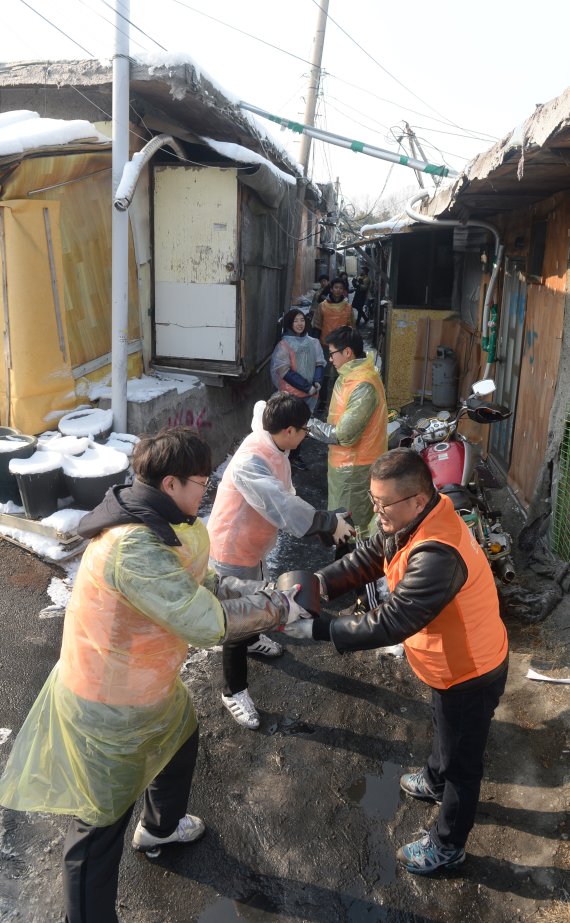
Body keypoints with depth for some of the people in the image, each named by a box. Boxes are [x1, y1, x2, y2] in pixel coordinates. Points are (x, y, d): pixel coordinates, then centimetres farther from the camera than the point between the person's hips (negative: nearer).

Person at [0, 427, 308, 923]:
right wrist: (275, 608, -20)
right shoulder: (134, 547, -37)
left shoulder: (154, 524, -4)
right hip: (108, 707, -10)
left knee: (183, 736, 32)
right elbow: (208, 623, -35)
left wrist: (255, 592, -7)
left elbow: (195, 585, 6)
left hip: (148, 683, 11)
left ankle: (161, 826, 60)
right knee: (102, 823, 8)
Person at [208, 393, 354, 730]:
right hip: (233, 551, -10)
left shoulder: (273, 449, -5)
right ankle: (234, 691, 22)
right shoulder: (250, 463, -36)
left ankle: (252, 640, 60)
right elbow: (285, 508, -41)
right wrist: (330, 523, -33)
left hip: (253, 546, 10)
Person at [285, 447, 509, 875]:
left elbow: (392, 623, -40)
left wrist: (318, 630, -35)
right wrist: (319, 583, -20)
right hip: (454, 660, 9)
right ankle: (436, 781, 62)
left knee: (461, 759, 15)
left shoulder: (438, 555, -41)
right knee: (446, 729, 34)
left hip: (471, 670, -9)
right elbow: (369, 557, -4)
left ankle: (447, 846, 38)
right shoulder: (412, 520, -11)